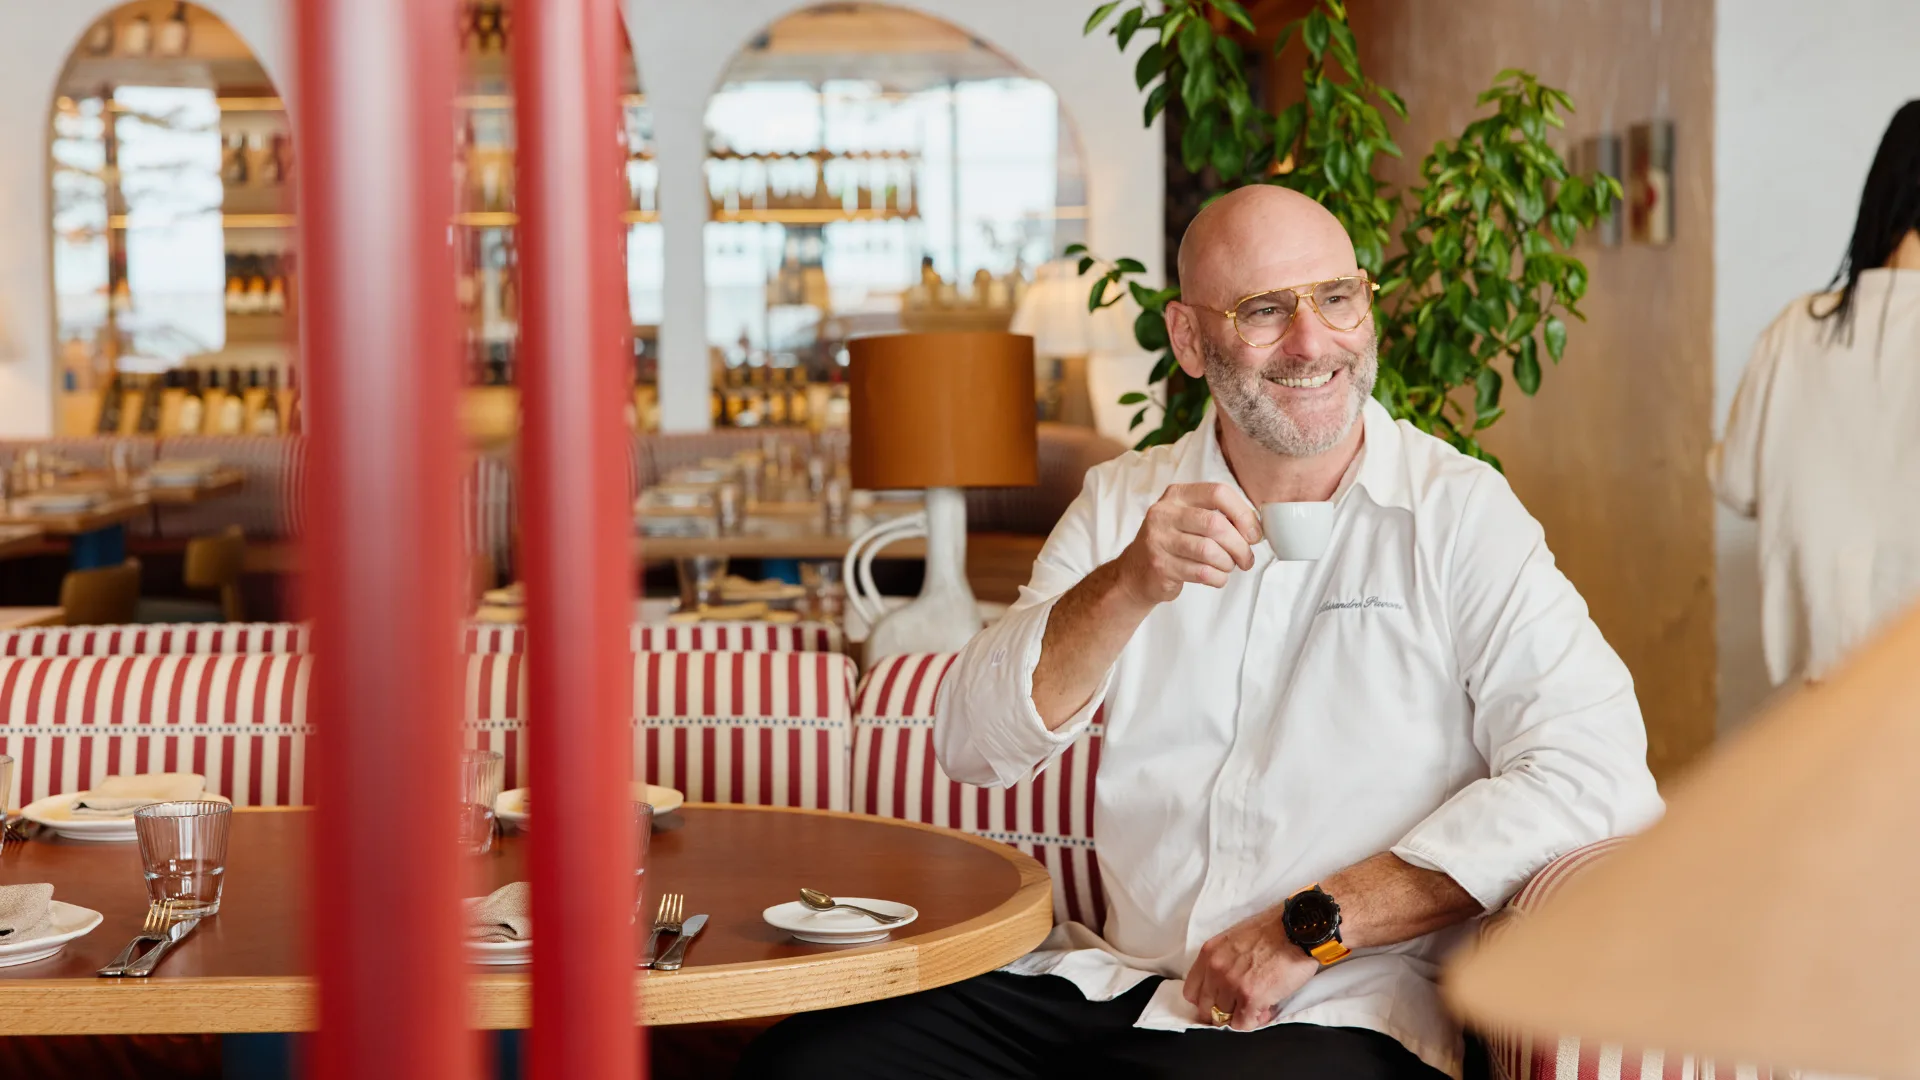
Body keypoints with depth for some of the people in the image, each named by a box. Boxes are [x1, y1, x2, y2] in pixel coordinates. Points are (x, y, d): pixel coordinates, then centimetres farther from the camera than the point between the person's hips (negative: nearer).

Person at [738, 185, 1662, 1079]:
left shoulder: (1461, 514, -1)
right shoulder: (1125, 503, 12)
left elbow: (1591, 772, -13)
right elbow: (970, 746, 3)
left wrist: (1312, 929, -15)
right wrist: (1128, 588, -14)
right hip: (1111, 978, 4)